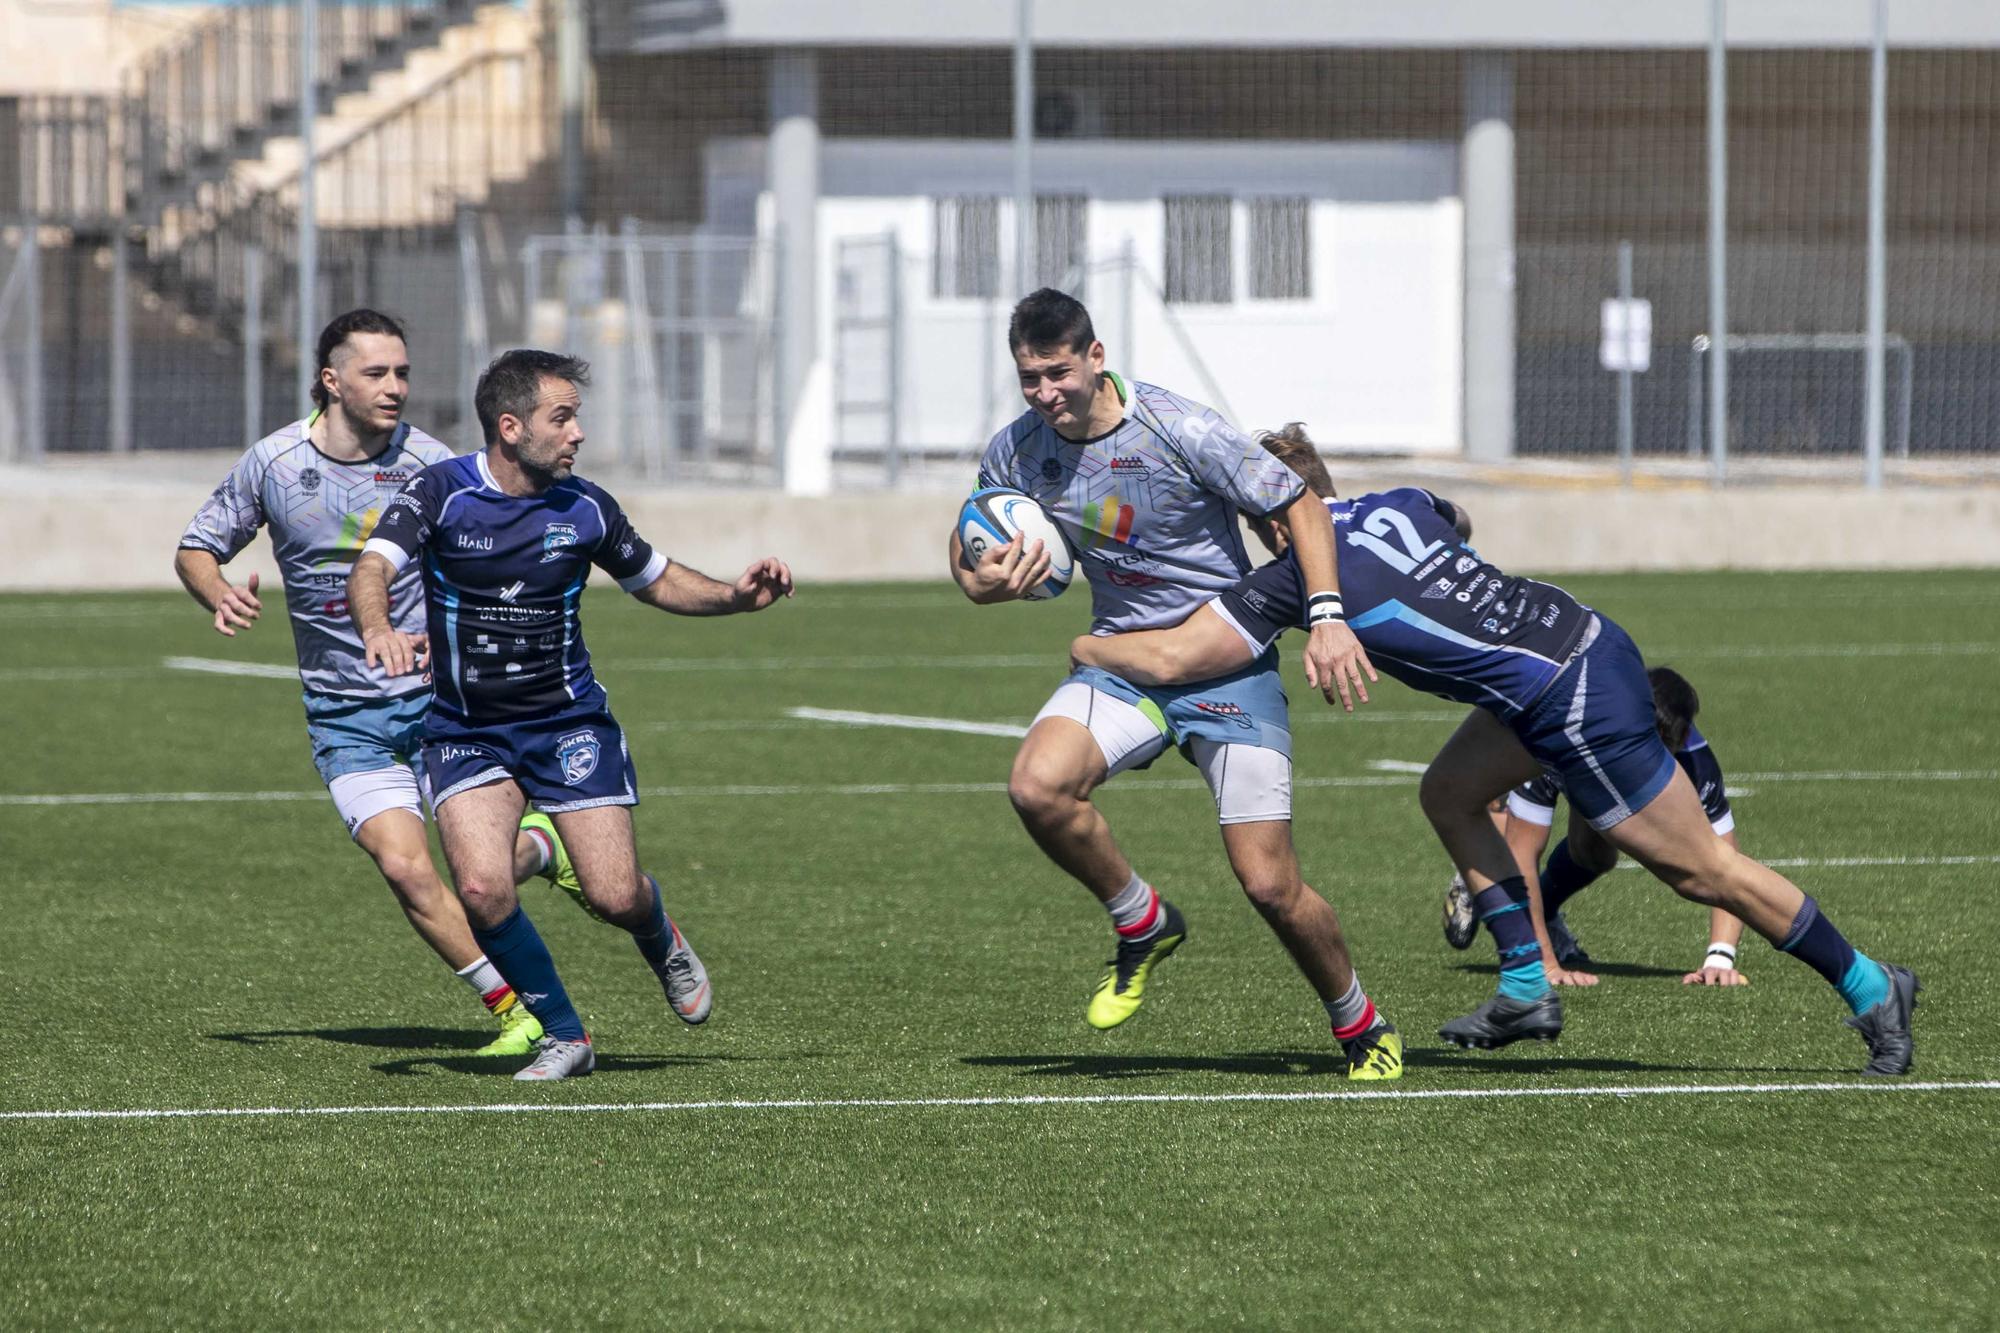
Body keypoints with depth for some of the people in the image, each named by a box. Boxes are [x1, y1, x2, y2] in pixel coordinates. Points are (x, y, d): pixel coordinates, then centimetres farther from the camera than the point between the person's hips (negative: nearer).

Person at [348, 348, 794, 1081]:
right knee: (481, 887, -22)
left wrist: (736, 597, -4)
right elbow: (371, 568, -25)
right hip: (465, 731, -1)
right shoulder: (440, 493, -11)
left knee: (616, 897, -9)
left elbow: (656, 580, 14)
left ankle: (662, 942, 30)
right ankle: (563, 1034, 0)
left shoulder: (585, 509, -2)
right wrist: (378, 628, -48)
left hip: (568, 721, 1)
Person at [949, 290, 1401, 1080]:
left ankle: (1363, 1028, 15)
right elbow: (967, 555, 12)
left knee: (1269, 883, -11)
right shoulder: (1016, 452, -4)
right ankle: (1141, 926, 0)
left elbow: (1299, 505, -9)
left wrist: (1327, 617, -20)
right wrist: (987, 582, -14)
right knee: (1037, 786, -27)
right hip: (1122, 658, 4)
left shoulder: (1181, 433, -18)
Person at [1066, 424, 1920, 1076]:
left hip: (1577, 701, -9)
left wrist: (1092, 648, 8)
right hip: (1583, 644, 9)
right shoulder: (1393, 505, 8)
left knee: (1699, 868, 2)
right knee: (1449, 794, 16)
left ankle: (1872, 991, 11)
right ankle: (1528, 989, 15)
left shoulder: (1300, 573, -13)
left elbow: (1170, 659, -12)